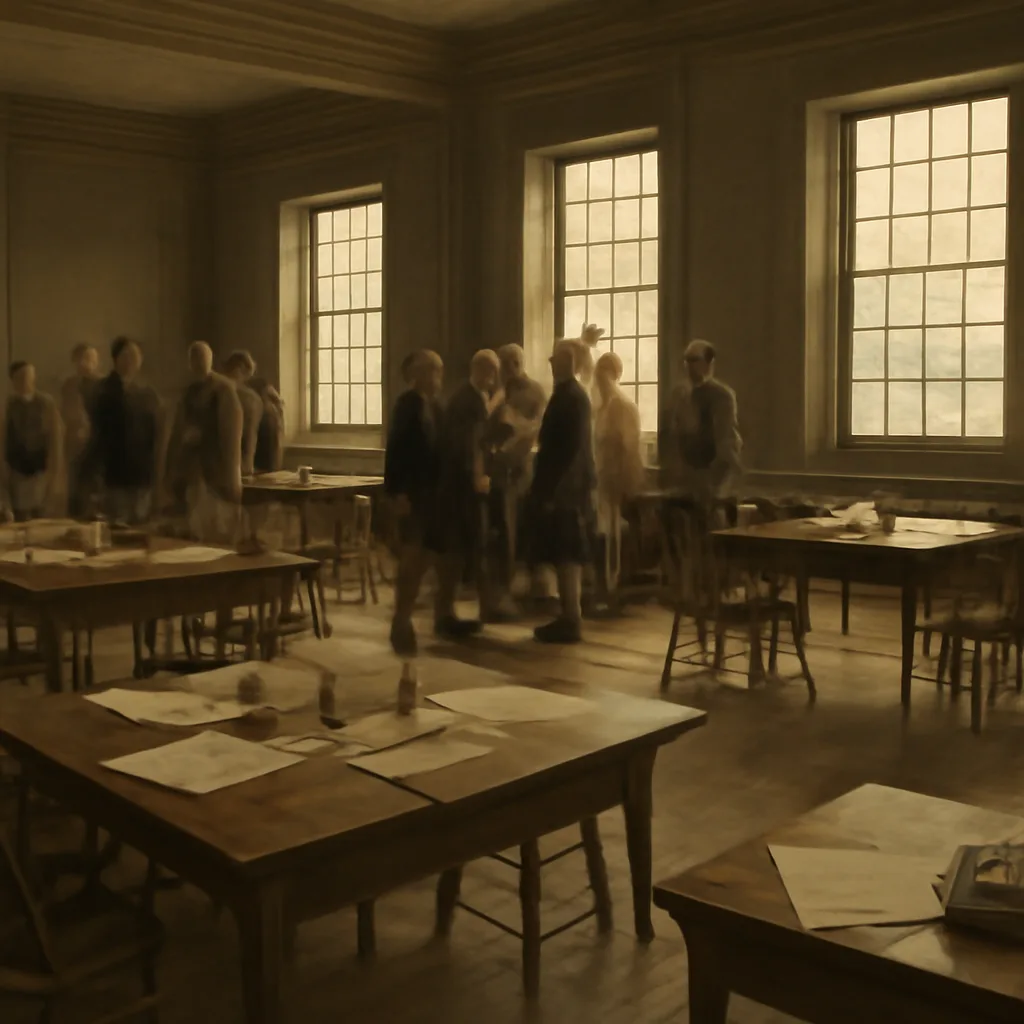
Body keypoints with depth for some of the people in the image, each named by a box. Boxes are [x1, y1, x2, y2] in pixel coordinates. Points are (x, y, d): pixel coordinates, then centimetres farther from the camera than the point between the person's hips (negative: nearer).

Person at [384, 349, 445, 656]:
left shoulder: (435, 407, 14)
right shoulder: (408, 403, -9)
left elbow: (437, 448, 13)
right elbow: (395, 449, -16)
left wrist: (441, 489, 6)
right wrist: (398, 492, -21)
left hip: (430, 490, 8)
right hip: (412, 492, -8)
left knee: (423, 555, 10)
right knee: (411, 556, -7)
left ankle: (404, 618, 20)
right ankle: (401, 622, 2)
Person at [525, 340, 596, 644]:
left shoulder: (571, 396, -15)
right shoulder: (569, 394, 14)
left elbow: (571, 447, -19)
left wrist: (552, 491, -19)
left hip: (564, 490, -9)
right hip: (564, 487, 9)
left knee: (566, 556, -5)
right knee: (565, 555, 12)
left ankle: (570, 622, -1)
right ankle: (568, 617, 17)